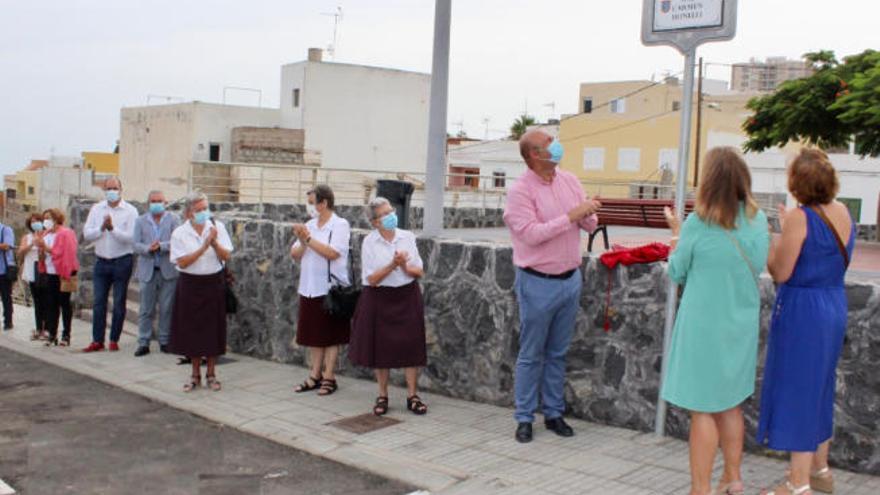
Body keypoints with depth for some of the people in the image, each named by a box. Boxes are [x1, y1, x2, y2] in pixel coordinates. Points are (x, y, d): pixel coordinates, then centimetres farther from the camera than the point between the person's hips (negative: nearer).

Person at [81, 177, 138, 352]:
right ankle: (97, 341, 8)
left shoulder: (130, 211, -4)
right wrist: (102, 228, -15)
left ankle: (114, 340, 12)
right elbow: (87, 234, 1)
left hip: (122, 262, -3)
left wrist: (112, 228, -23)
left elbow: (131, 237, -15)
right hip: (101, 262, 3)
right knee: (99, 302, 3)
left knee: (119, 303, 3)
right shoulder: (96, 209, 8)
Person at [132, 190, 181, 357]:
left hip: (168, 270, -1)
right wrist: (148, 249, -17)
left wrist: (160, 246, -19)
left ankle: (165, 341, 13)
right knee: (146, 309, 3)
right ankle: (143, 343, 8)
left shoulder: (173, 219, 6)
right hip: (148, 271, 1)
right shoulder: (140, 221, 11)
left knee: (167, 308, 3)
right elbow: (136, 245, 2)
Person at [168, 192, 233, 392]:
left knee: (213, 328, 5)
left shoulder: (217, 227, -2)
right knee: (192, 329, 5)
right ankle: (195, 375, 19)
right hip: (190, 284, 0)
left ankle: (211, 374, 18)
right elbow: (182, 262, -12)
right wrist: (204, 246, -19)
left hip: (214, 283, 1)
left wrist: (214, 243, -23)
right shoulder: (179, 233, -5)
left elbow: (226, 256, -5)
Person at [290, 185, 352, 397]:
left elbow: (332, 253, -19)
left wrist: (309, 238, -15)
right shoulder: (309, 225, 9)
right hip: (309, 288, 6)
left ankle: (329, 378, 11)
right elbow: (295, 255, 10)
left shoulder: (340, 225, -7)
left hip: (330, 289, -6)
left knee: (330, 336, 3)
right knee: (313, 336, 11)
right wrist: (302, 242, -10)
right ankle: (315, 376, 20)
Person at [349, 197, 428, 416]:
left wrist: (405, 267, -18)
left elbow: (419, 272, 2)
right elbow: (371, 279, -11)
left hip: (407, 297, 2)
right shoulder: (369, 242, -6)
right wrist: (392, 264, -22)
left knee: (410, 346, 1)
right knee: (381, 348, 5)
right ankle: (382, 396, 19)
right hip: (380, 299, -2)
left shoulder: (407, 237, 1)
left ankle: (412, 396, 11)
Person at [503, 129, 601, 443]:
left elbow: (589, 226, 9)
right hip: (538, 284, -5)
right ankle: (524, 419, 14)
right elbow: (532, 234, -22)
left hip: (570, 279, 6)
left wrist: (589, 214, -14)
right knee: (531, 355, 4)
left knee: (558, 353, 14)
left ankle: (554, 413, 24)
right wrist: (570, 216, -21)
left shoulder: (570, 181, 6)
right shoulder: (521, 190, -12)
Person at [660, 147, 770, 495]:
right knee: (729, 403, 20)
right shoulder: (757, 219, -3)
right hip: (741, 324, 5)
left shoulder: (697, 224, -16)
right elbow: (758, 266, 11)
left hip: (704, 325, -5)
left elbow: (677, 273, -5)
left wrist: (677, 232, 9)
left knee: (703, 410, 3)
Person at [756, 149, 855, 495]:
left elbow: (781, 272, -16)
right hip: (834, 306, 8)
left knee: (797, 390, 0)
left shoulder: (801, 218, -19)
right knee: (819, 387, 20)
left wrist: (778, 236, -2)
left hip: (802, 309, -8)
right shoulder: (843, 213, 4)